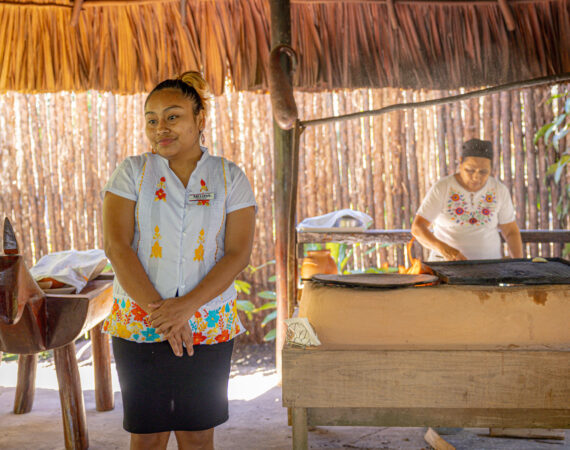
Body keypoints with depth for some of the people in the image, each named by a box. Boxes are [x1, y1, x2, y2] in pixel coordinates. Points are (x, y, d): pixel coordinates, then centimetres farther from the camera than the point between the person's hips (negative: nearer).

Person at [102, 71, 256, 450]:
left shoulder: (230, 177, 3)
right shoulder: (132, 172, 3)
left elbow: (238, 253, -5)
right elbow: (116, 246, -7)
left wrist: (185, 306, -17)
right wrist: (159, 311, -15)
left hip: (209, 325, 0)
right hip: (139, 323, 0)